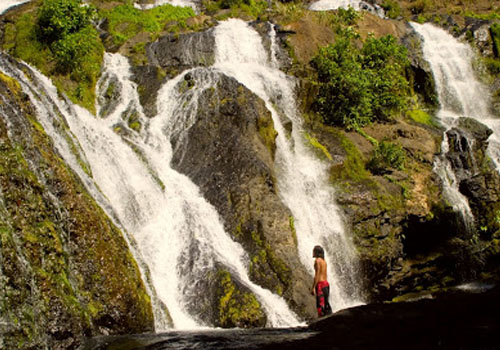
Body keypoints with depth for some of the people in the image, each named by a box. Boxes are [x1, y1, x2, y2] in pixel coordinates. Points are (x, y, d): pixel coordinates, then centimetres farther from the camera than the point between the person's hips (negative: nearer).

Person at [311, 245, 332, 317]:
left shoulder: (318, 260, -9)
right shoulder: (324, 261, 17)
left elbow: (317, 275, -15)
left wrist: (313, 287, -15)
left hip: (320, 284, -9)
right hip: (326, 283, 9)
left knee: (320, 305, -10)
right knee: (326, 304, 10)